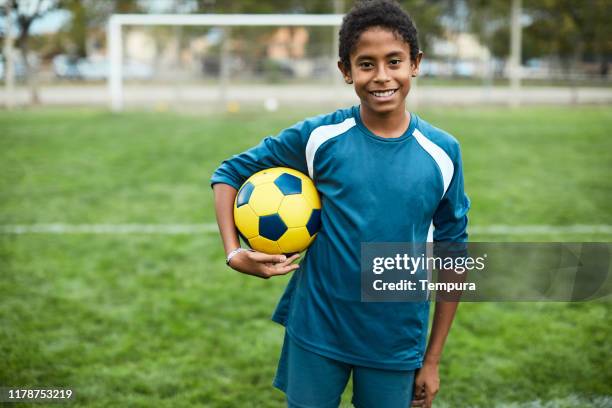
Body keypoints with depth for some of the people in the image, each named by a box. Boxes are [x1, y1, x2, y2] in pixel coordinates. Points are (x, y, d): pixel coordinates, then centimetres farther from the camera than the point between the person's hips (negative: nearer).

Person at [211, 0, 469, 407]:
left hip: (397, 347, 1)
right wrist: (234, 253, -12)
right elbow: (230, 173, 3)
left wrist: (432, 360, 4)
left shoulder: (442, 153, -5)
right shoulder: (318, 136, -9)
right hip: (316, 336, -1)